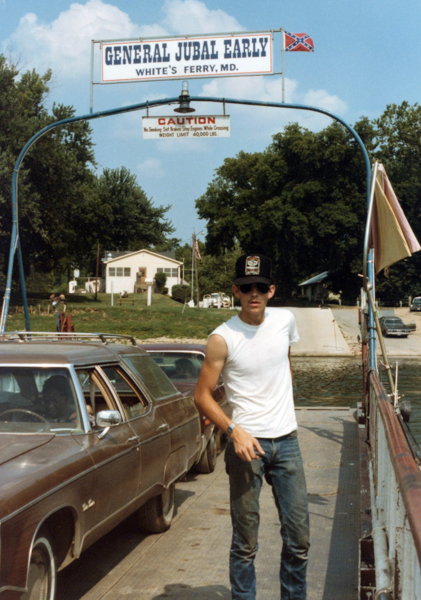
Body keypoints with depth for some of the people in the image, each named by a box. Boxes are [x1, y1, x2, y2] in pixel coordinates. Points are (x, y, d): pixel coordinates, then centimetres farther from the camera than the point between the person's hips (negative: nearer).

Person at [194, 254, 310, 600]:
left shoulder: (285, 320, 3)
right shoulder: (223, 338, -10)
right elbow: (202, 396, -7)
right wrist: (234, 431, -19)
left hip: (287, 441, 4)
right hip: (247, 442, -4)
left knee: (299, 538, 8)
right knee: (246, 542, 4)